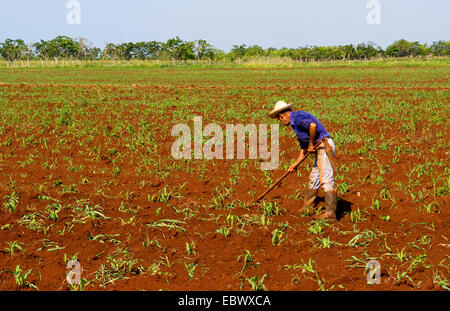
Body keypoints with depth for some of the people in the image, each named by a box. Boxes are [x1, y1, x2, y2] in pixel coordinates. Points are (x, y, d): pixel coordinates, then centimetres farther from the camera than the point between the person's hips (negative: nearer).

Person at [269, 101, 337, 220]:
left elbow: (313, 125, -29)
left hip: (325, 146, -11)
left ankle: (330, 212, -10)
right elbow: (303, 148, 25)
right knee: (313, 179, 17)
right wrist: (295, 165, 24)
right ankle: (307, 207, 27)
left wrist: (311, 144, -16)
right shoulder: (295, 124, 21)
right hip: (319, 149, 11)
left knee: (326, 180, -10)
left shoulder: (297, 116, -10)